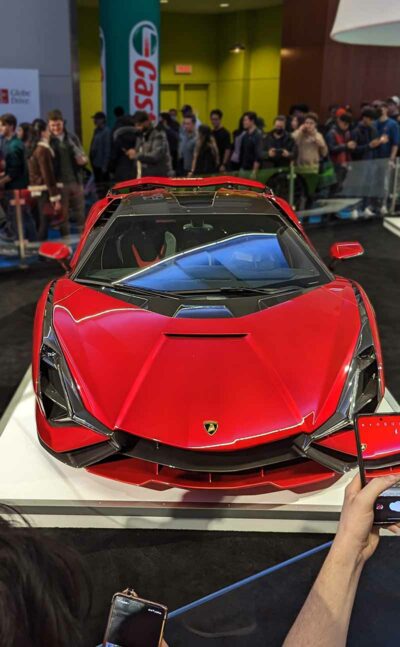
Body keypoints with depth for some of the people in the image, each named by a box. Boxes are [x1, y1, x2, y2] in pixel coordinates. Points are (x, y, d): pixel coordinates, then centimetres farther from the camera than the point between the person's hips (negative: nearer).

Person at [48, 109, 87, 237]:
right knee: (63, 215, 2)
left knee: (80, 212, 10)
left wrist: (83, 159, -8)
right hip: (59, 183, -3)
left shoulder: (72, 138, 9)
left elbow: (82, 156, 16)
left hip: (76, 181, 3)